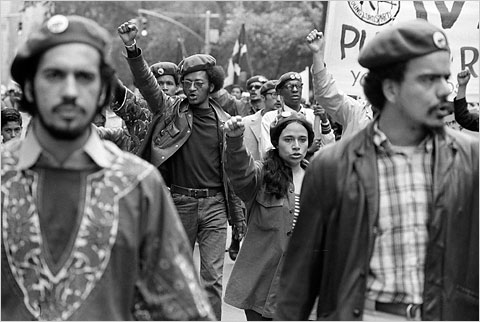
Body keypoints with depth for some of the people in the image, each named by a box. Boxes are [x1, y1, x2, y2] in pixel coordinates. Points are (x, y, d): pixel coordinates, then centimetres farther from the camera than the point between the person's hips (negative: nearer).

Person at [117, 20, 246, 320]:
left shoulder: (225, 122, 6)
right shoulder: (171, 110, 3)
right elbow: (146, 82, -13)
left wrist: (239, 216, 10)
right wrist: (132, 49, -30)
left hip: (214, 205, 0)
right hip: (180, 202, 0)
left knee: (212, 278, 0)